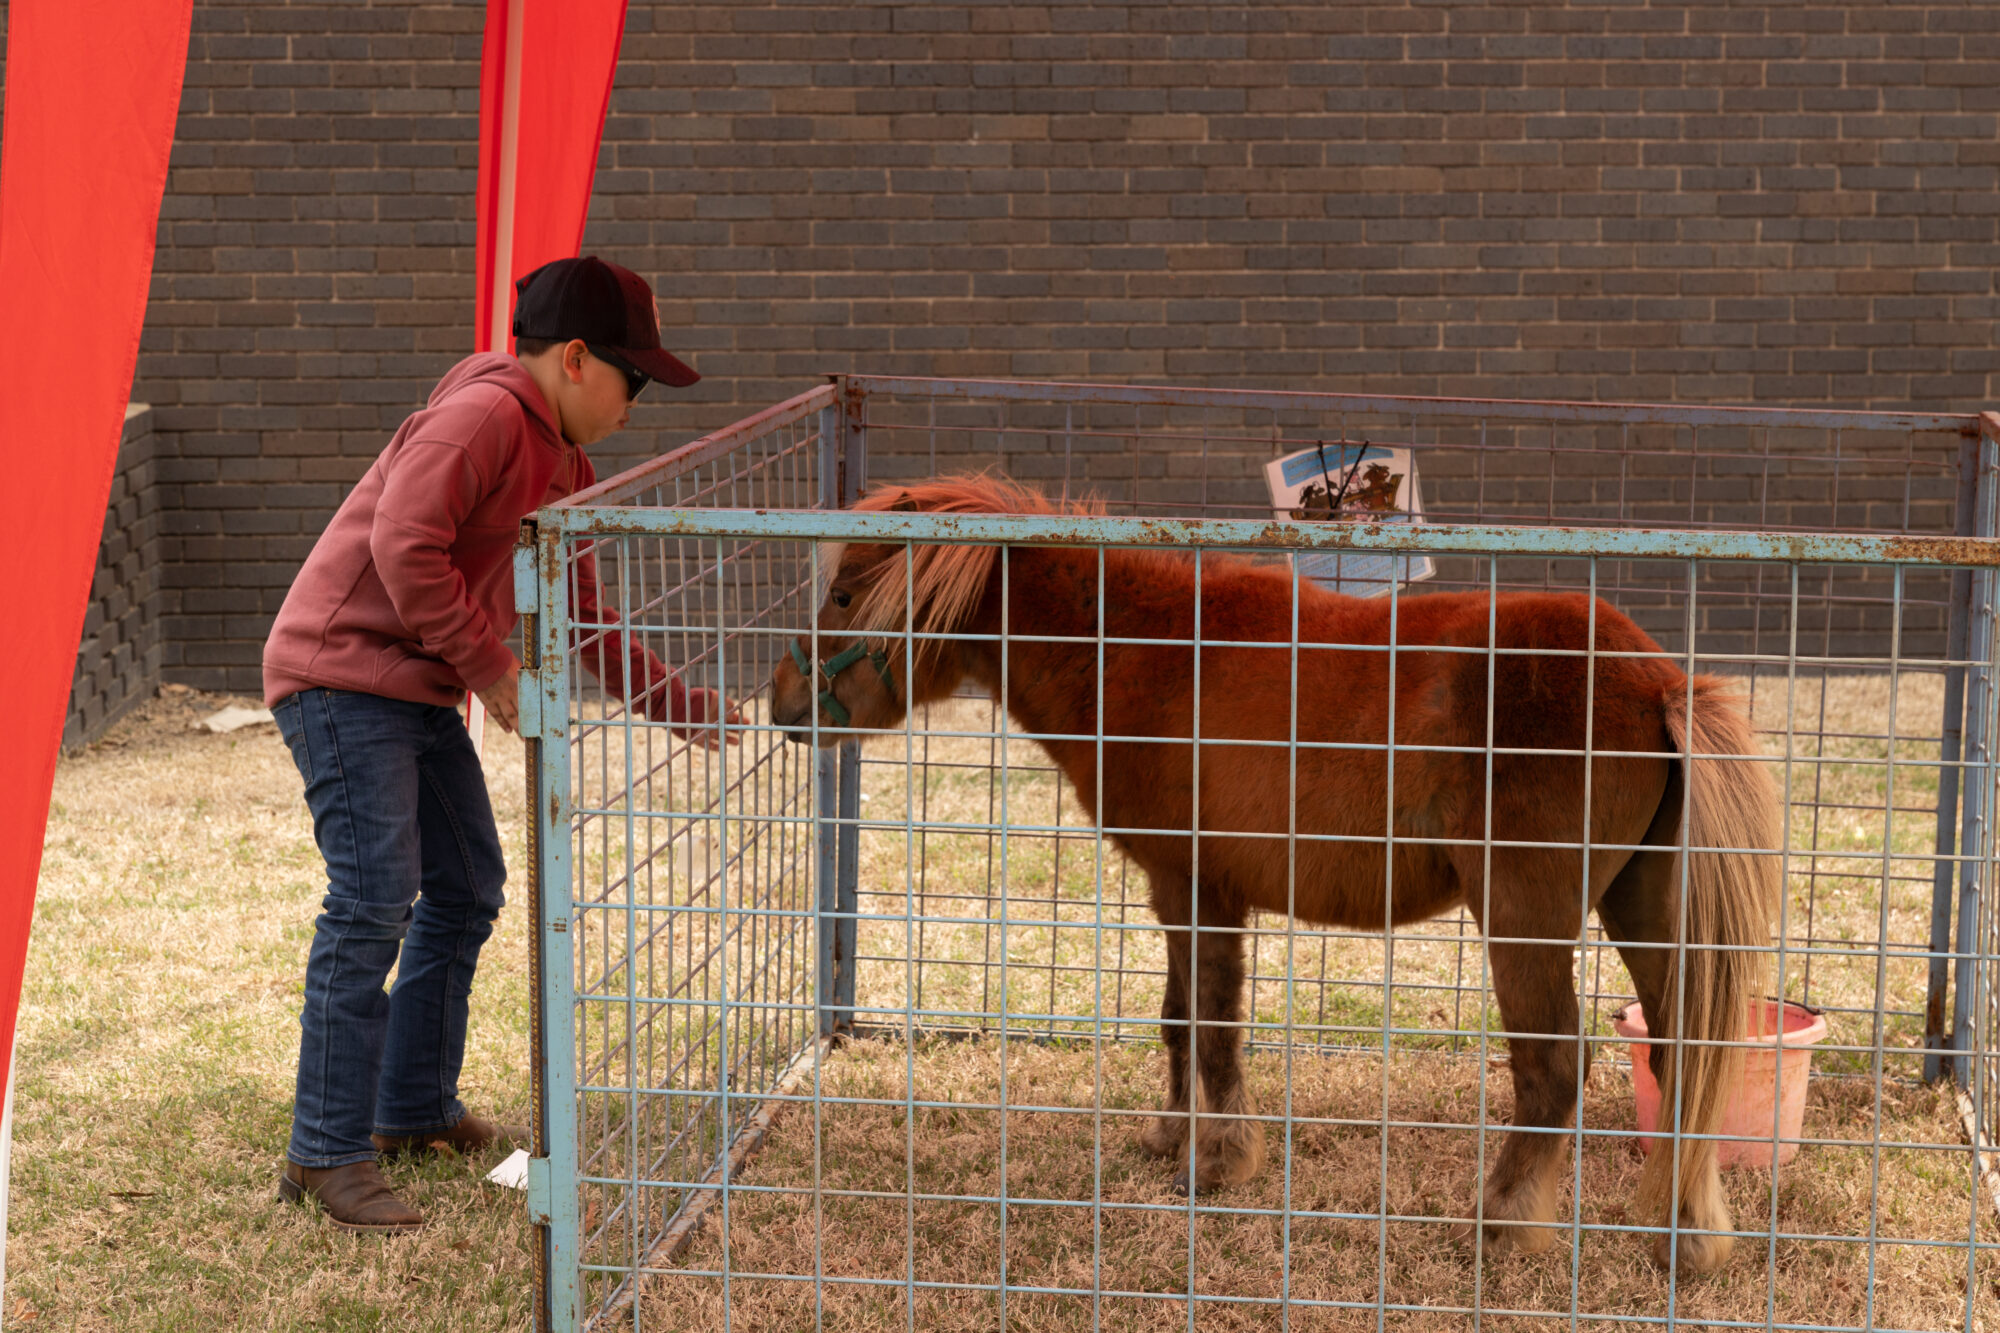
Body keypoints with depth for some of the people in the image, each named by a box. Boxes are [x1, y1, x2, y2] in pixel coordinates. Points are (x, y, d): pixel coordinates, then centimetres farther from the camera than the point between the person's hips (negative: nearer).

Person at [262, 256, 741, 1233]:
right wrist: (491, 665, -19)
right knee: (376, 896, -15)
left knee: (467, 889, 16)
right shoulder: (483, 414, -17)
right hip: (340, 673, -10)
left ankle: (415, 1109, 30)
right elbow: (403, 546, -27)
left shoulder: (565, 469, 15)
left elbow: (588, 628, 20)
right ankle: (327, 1155, -10)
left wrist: (698, 712, 15)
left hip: (420, 693, 10)